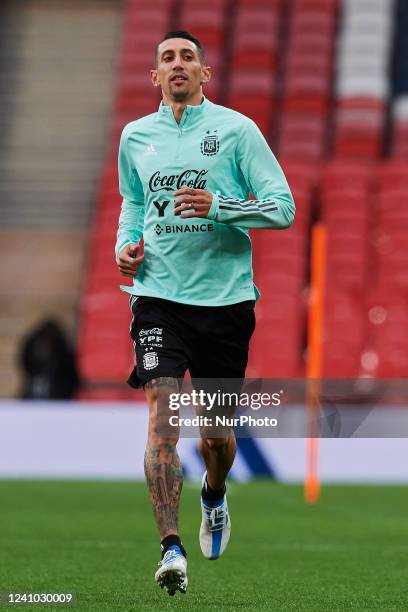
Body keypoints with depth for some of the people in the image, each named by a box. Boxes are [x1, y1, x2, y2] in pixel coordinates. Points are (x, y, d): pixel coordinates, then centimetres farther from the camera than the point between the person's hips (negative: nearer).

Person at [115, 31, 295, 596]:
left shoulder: (235, 129, -1)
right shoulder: (135, 137, 10)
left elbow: (282, 206, -4)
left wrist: (218, 206, -19)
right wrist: (126, 246, 8)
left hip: (225, 297, -1)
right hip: (159, 295, 1)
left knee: (216, 431, 7)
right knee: (162, 416, -16)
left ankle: (214, 497, 42)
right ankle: (171, 549, -17)